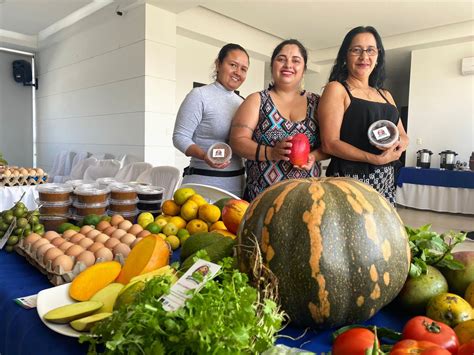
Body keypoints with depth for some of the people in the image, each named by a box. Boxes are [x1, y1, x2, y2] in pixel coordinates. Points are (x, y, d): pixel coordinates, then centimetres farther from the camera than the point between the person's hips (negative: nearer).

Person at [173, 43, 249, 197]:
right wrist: (204, 155, -28)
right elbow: (180, 137, -12)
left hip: (236, 183, 6)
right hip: (203, 181, -6)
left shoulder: (241, 103, 11)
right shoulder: (199, 95, -8)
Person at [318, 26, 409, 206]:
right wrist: (376, 159, -20)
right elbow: (330, 143, -14)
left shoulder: (385, 95, 15)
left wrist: (398, 143, -7)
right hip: (350, 180, -6)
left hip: (386, 182, 6)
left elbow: (403, 137, 17)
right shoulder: (336, 89, -5)